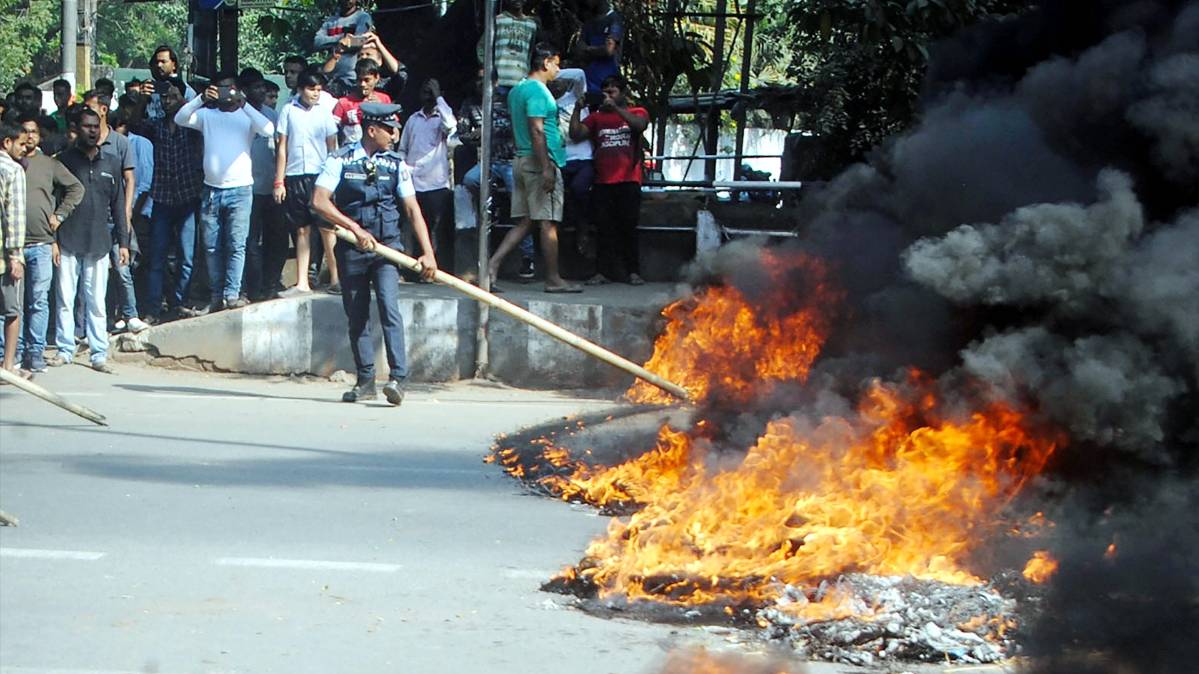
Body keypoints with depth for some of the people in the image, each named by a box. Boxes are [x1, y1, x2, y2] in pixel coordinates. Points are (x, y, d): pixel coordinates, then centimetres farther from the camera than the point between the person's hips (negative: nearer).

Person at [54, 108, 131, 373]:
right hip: (68, 241, -2)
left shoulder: (111, 163, 12)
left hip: (98, 242, 2)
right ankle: (64, 349, 8)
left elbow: (117, 204, 15)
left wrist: (123, 242, 10)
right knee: (65, 299, 0)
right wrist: (52, 239, -5)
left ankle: (99, 354, 4)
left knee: (97, 301, 2)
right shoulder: (64, 160, 3)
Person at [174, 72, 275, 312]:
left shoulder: (246, 116, 4)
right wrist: (202, 99, -18)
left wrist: (243, 104, -19)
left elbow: (268, 129, -15)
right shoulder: (207, 115, 9)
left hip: (240, 189, -3)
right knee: (212, 247, 4)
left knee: (236, 245, -8)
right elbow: (180, 118, -6)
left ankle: (232, 294, -9)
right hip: (211, 190, 3)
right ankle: (216, 295, 9)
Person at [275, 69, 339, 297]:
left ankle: (335, 278, -2)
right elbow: (282, 148, 6)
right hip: (294, 177, 1)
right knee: (302, 230, 5)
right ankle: (302, 283, 8)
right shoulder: (288, 111, 4)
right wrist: (279, 182, 3)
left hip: (319, 176, -1)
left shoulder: (324, 112, 5)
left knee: (327, 228, -6)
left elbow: (332, 148, 8)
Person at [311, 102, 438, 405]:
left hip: (386, 246, 0)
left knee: (389, 308, -16)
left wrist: (428, 253, -5)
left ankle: (397, 377, -21)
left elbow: (412, 209, 4)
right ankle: (366, 381, 15)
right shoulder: (340, 161, -1)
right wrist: (355, 229, -16)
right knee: (357, 317, 6)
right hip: (352, 248, 0)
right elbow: (320, 201, -10)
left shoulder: (396, 165, 5)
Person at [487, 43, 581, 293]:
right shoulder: (537, 91, -13)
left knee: (525, 221, 9)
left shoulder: (517, 90, 16)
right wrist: (546, 168, -22)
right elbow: (537, 131, -20)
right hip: (541, 160, -9)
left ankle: (492, 265, -1)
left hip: (522, 161, 9)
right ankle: (553, 279, 2)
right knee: (549, 223, -3)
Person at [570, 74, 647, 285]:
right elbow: (576, 134, 7)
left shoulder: (637, 113, 11)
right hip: (603, 181, 2)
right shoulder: (597, 117, 18)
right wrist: (578, 109, -3)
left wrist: (615, 107, -17)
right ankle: (602, 272, -1)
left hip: (628, 180, -2)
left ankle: (633, 272, 2)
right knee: (604, 228, -1)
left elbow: (640, 125, -12)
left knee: (628, 226, -2)